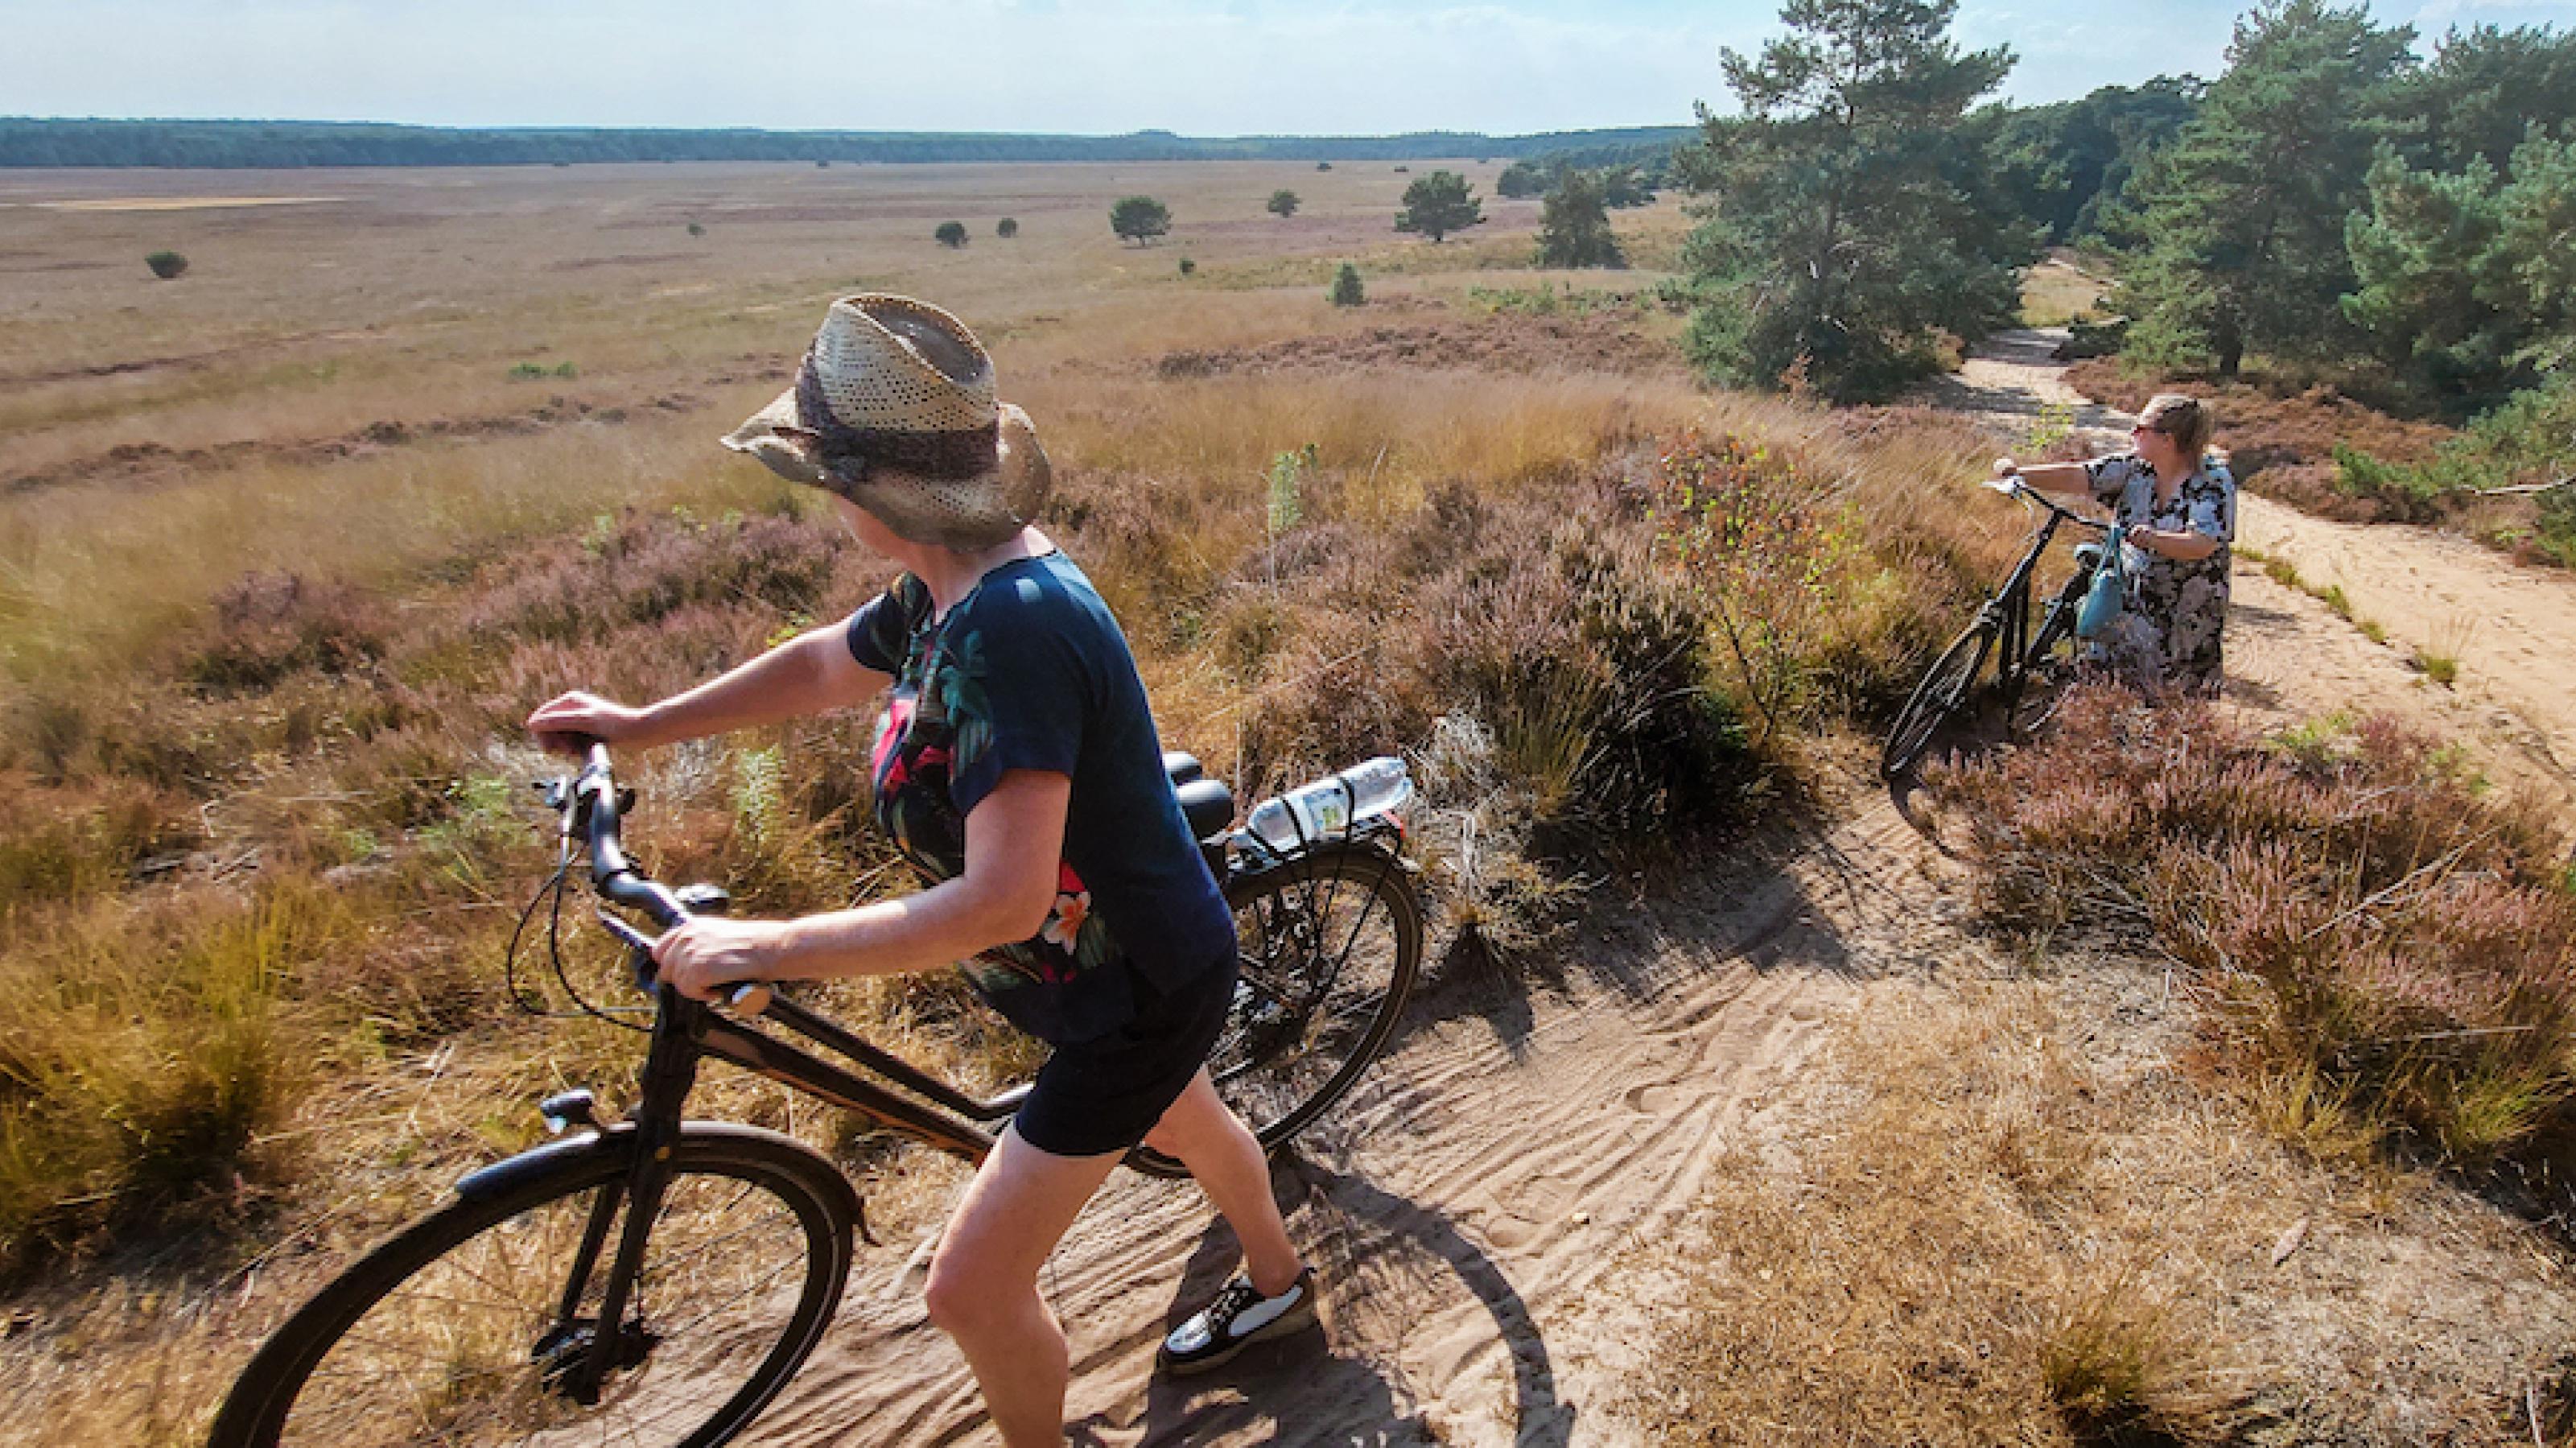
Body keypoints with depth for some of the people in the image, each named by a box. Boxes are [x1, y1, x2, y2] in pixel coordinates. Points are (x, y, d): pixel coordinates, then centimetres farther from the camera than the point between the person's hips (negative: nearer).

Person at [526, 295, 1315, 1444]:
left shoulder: (1012, 629, -36)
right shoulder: (954, 593, -5)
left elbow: (1002, 900, -40)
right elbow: (825, 665, 13)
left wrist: (765, 947, -32)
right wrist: (641, 724, 20)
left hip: (1136, 995, -9)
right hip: (1150, 952, 10)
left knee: (971, 1290, 2)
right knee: (1179, 1124, 34)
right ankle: (1276, 1285, 64)